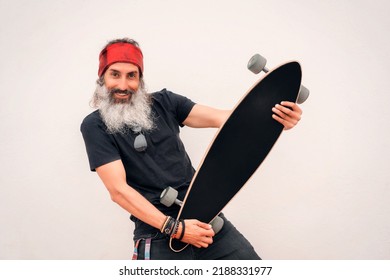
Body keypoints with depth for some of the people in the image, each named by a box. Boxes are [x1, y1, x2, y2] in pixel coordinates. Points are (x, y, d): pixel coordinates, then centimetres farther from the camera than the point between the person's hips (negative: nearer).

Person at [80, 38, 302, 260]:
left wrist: (272, 118, -24)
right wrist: (174, 228, -20)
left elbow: (221, 118, -6)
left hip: (205, 217, 4)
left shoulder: (164, 102, 5)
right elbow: (118, 189, -13)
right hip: (157, 233, -3)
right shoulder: (96, 126, -4)